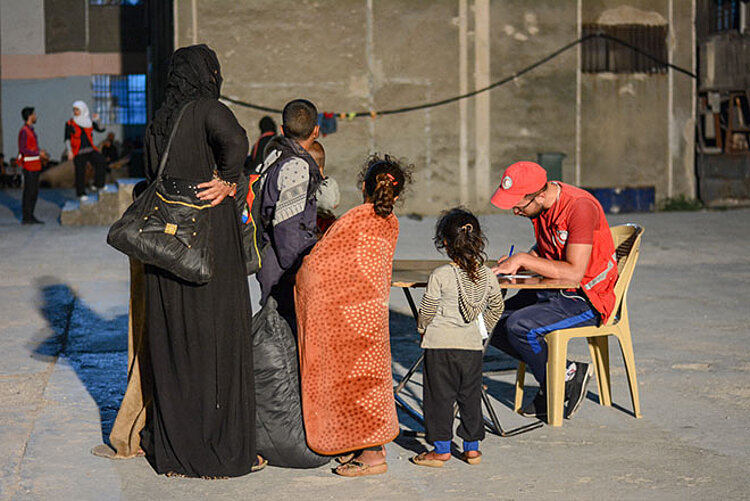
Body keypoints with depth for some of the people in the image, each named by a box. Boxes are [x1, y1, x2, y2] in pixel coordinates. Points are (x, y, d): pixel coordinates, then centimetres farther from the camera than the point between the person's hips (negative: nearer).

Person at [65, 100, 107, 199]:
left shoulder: (88, 121, 7)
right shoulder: (70, 124, -2)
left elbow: (101, 129, 5)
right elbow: (67, 139, -2)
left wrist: (98, 119, -12)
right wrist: (69, 151, -14)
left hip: (90, 150, 2)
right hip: (78, 153, -2)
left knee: (101, 161, -20)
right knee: (80, 173, -2)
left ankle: (98, 185, -9)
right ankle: (81, 194, 14)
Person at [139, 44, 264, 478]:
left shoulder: (159, 121, 12)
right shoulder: (208, 110, -10)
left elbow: (152, 180, 16)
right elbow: (236, 141, -30)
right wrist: (229, 181, -15)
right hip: (211, 231, -7)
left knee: (173, 337, 13)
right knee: (218, 335, 0)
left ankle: (169, 441, 20)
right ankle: (224, 449, 5)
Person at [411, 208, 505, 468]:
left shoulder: (440, 276, -13)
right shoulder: (487, 275, 1)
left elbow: (427, 310, -5)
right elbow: (496, 307, 12)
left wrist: (422, 329, 14)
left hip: (441, 344, -4)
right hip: (473, 344, 4)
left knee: (439, 397, 5)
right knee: (471, 396, 13)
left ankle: (442, 448, 9)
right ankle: (472, 447, 19)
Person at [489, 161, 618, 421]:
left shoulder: (580, 206, -25)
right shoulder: (541, 205, 1)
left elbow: (574, 272, -29)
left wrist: (524, 260, -22)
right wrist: (514, 263, -1)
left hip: (587, 300, -9)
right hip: (552, 292, 9)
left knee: (519, 326, -26)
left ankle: (563, 379, -3)